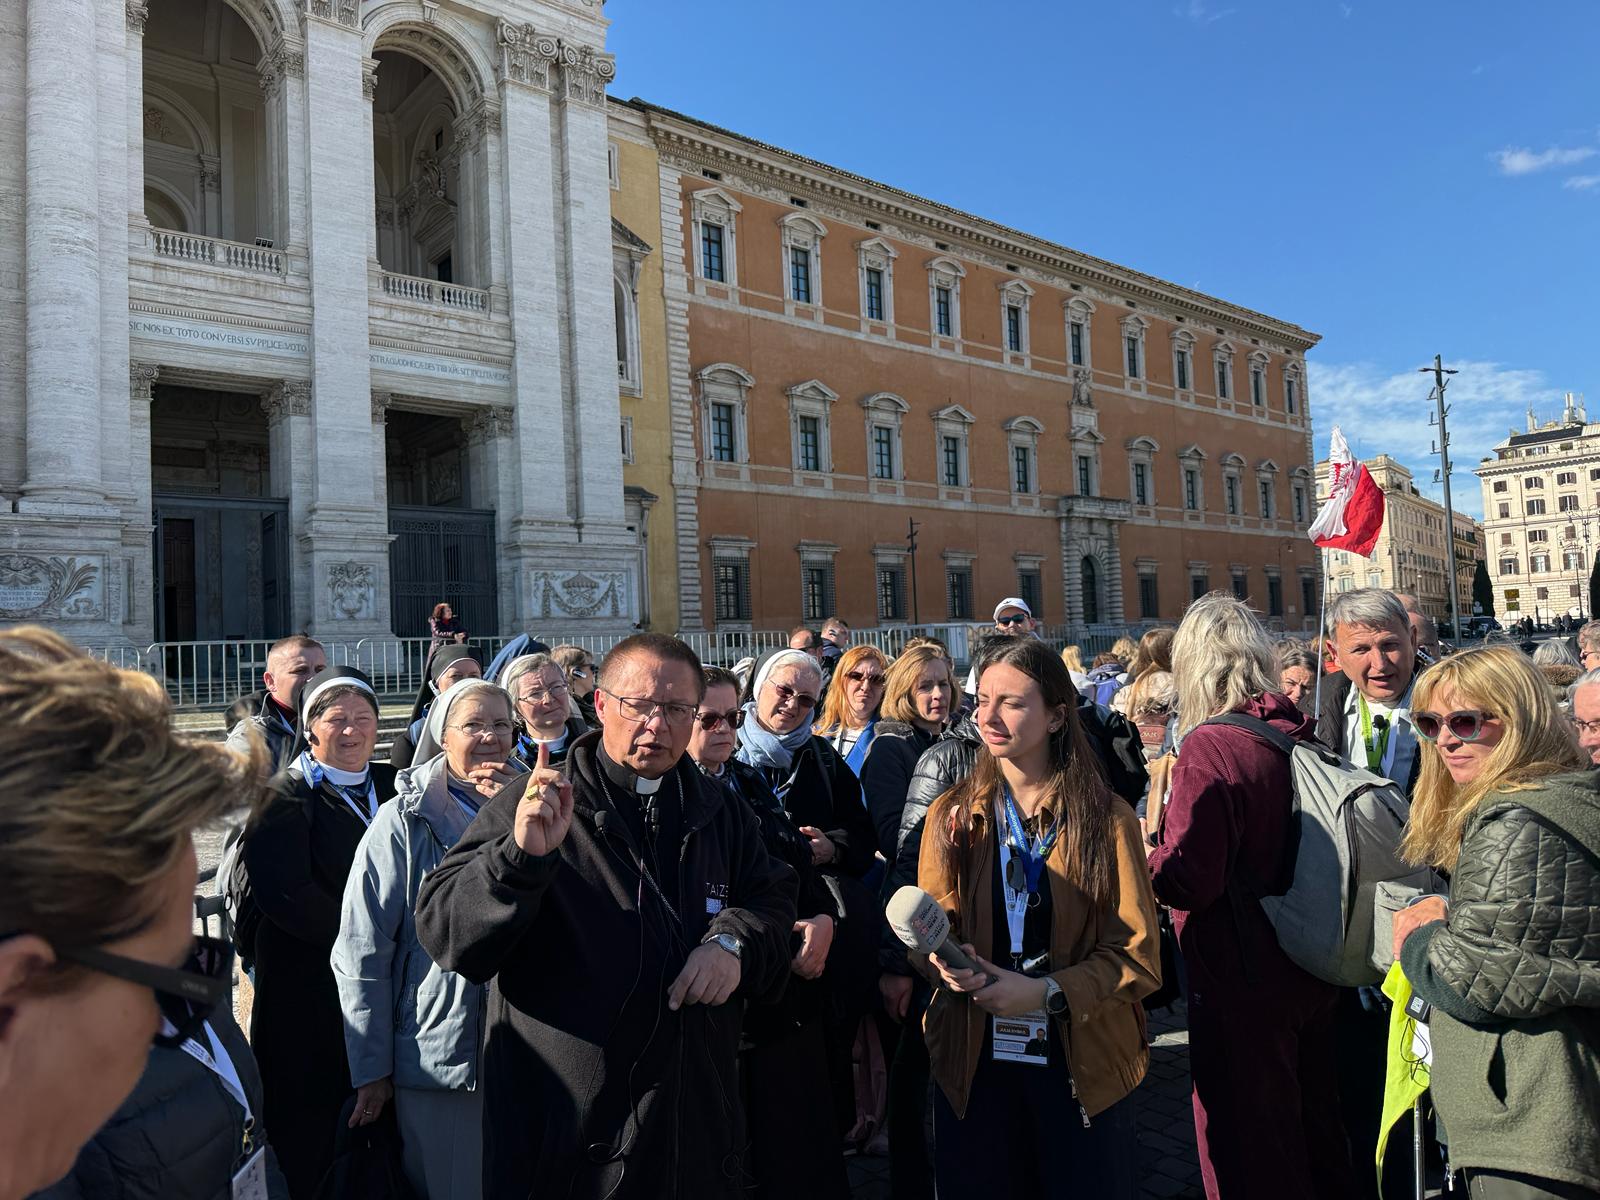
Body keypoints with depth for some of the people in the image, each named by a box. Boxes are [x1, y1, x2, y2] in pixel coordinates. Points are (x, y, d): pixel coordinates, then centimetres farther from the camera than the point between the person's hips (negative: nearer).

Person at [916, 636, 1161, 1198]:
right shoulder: (951, 815, 0)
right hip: (975, 1062, 2)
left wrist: (1048, 993, -21)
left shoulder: (1106, 819, -7)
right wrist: (944, 958, -18)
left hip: (1080, 1066, -1)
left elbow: (1140, 957, -9)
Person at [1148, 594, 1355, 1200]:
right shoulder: (1298, 735, 0)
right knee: (1314, 1119, 25)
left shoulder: (1208, 747, -22)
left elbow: (1187, 881, -26)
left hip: (1242, 981, -7)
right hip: (1312, 969, 7)